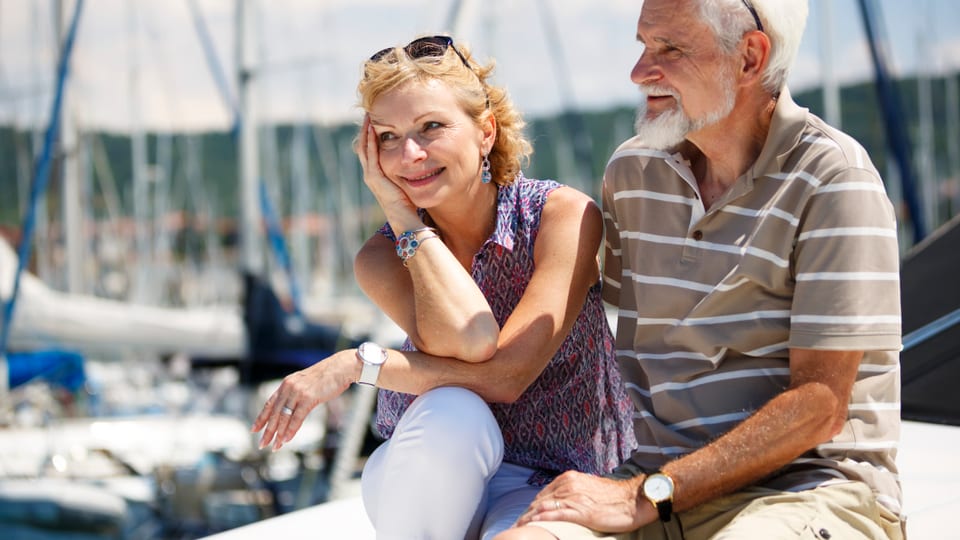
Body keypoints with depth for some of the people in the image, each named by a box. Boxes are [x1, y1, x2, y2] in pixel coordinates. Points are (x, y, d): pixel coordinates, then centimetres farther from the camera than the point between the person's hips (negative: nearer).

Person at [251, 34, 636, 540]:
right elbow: (468, 346, -26)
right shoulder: (382, 257, -6)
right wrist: (403, 215, -20)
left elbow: (507, 373, -23)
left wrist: (355, 364, -21)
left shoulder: (564, 215, -13)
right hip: (425, 483, 2)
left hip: (547, 484, -2)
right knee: (452, 412, -33)